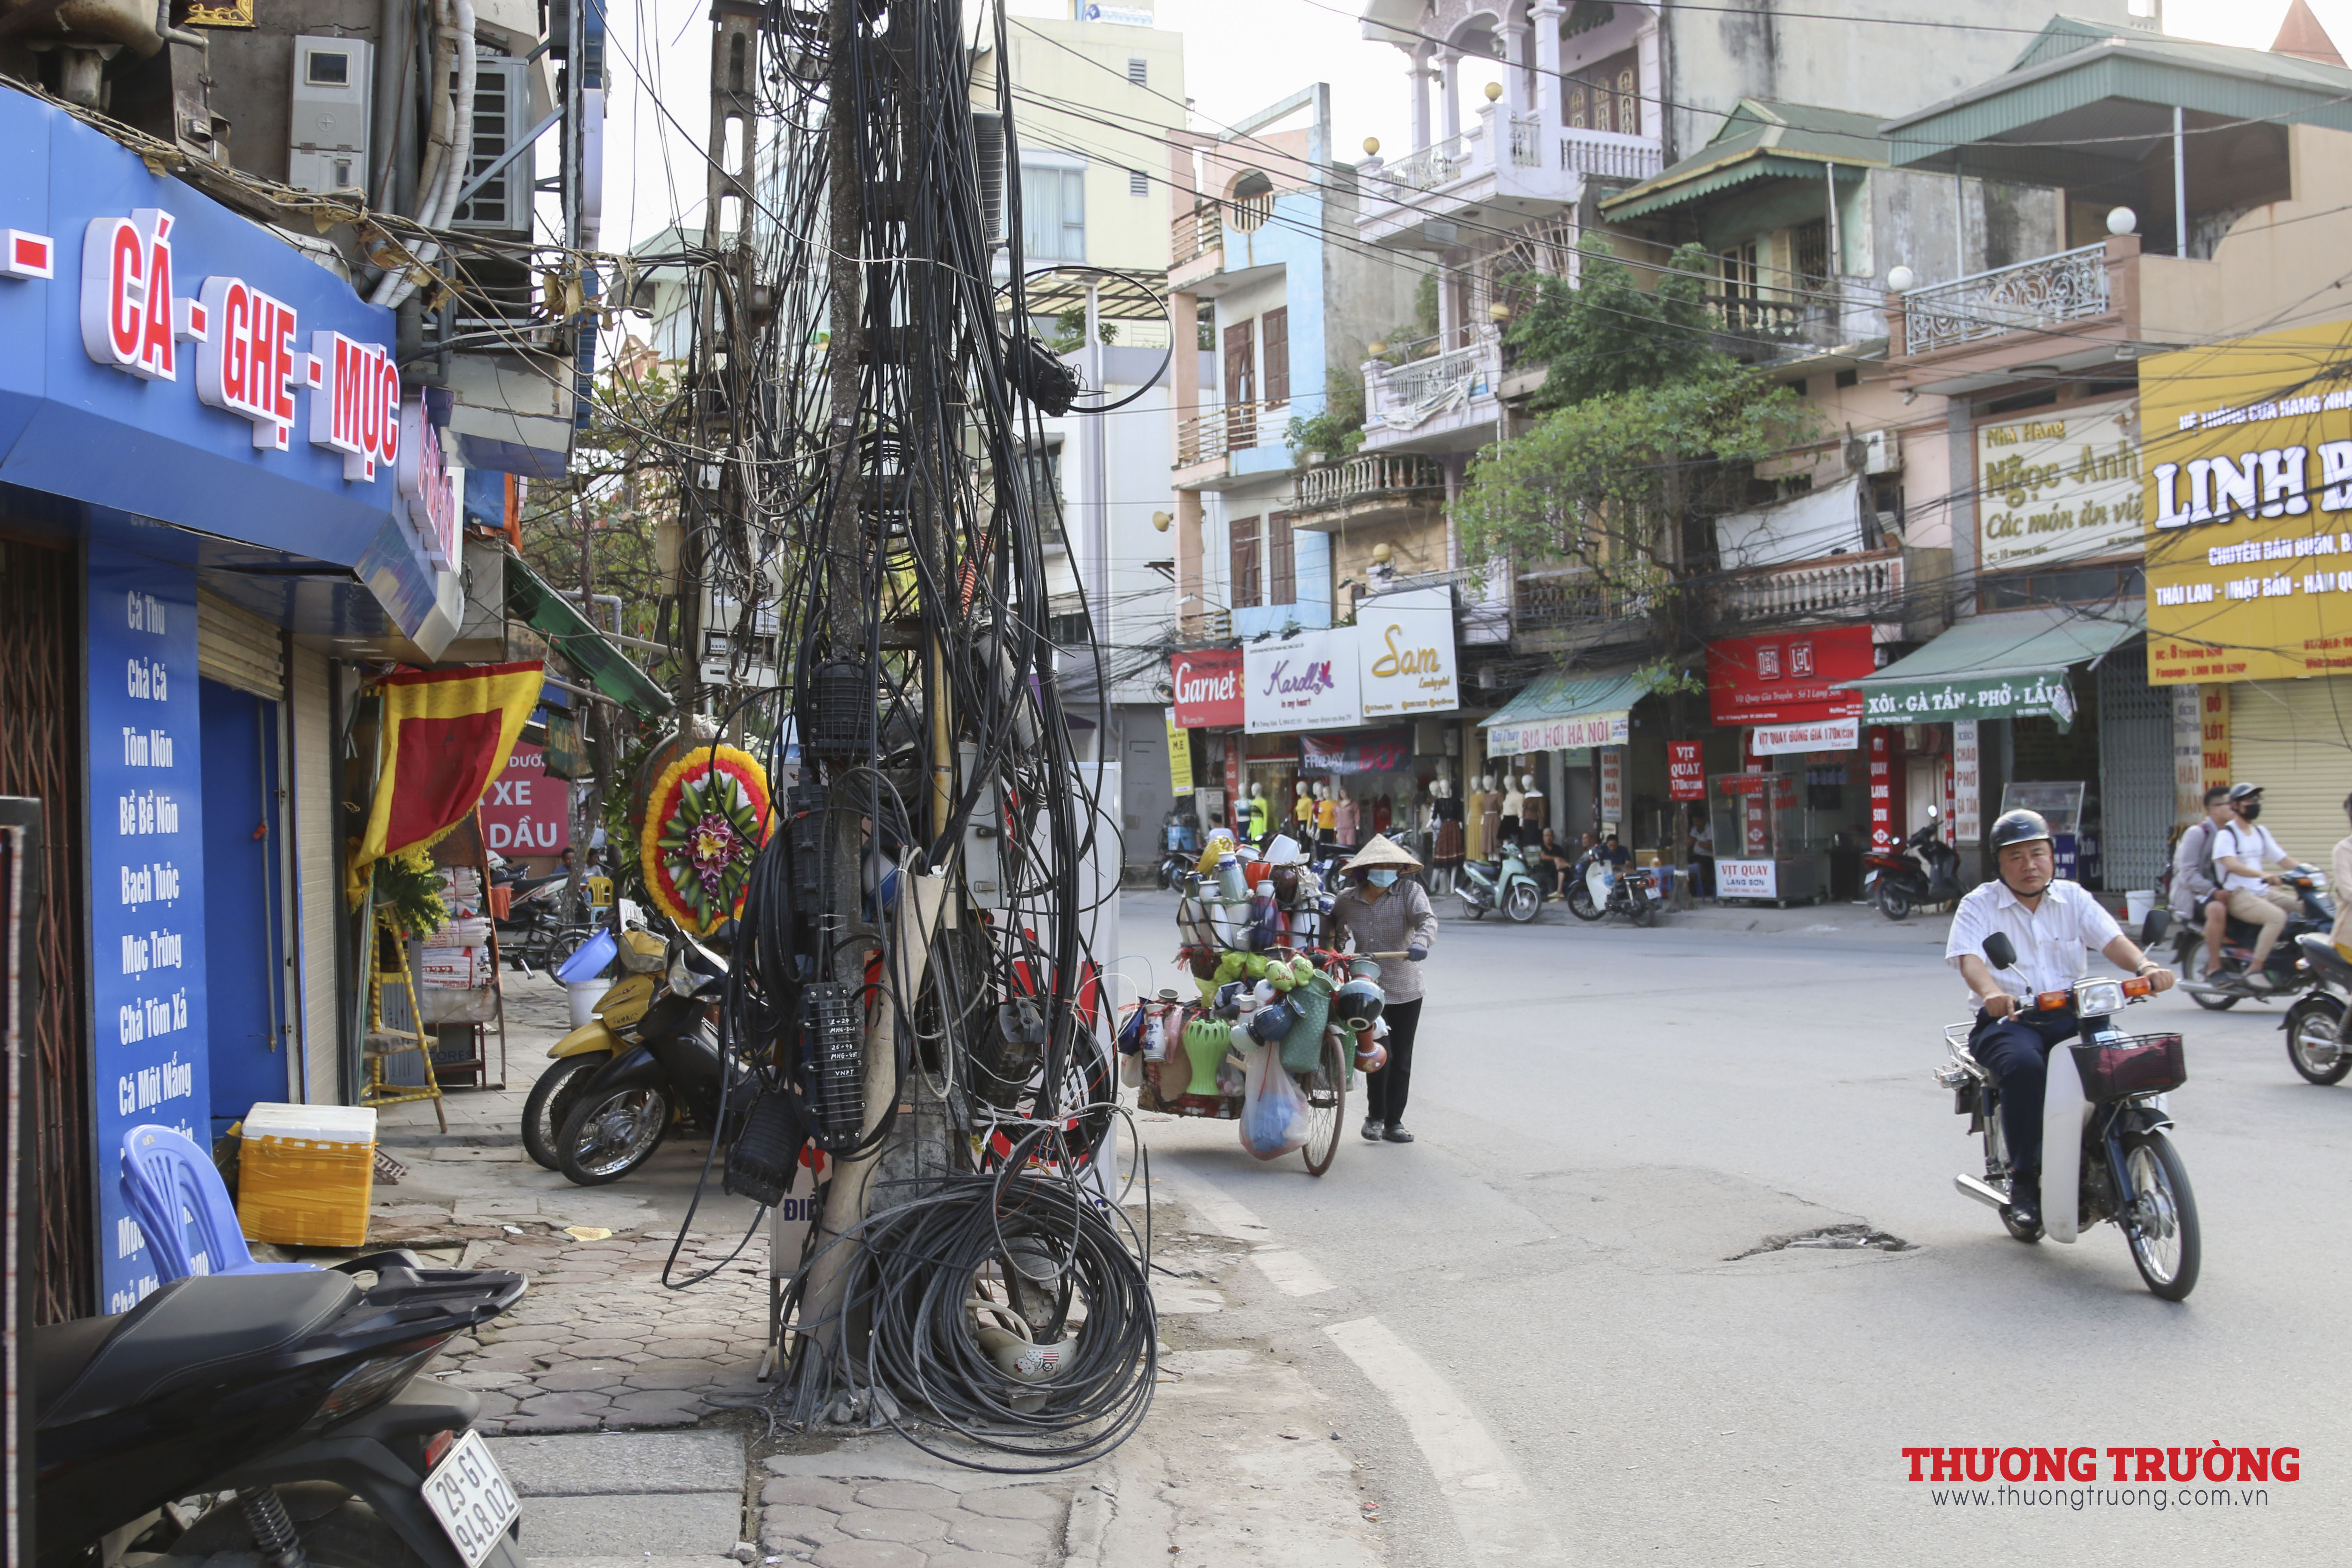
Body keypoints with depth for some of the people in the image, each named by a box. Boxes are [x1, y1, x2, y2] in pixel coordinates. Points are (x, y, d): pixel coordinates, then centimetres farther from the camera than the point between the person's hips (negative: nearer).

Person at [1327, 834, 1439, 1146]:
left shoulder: (1409, 891, -4)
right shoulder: (1346, 901, 3)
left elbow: (1427, 919, -22)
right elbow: (1334, 927, 25)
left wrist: (1420, 942, -41)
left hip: (1406, 991, 0)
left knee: (1401, 1058, 6)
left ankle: (1394, 1121, 17)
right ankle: (1375, 1117, 11)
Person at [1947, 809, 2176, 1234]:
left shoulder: (2072, 899, 14)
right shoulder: (1979, 905, 3)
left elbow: (2111, 939, -1)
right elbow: (1969, 958, -14)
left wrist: (2145, 966, -23)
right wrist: (1992, 993, -36)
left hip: (2068, 1016, 3)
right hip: (2007, 1020, -3)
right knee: (2025, 1066, -35)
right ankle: (2023, 1179, -23)